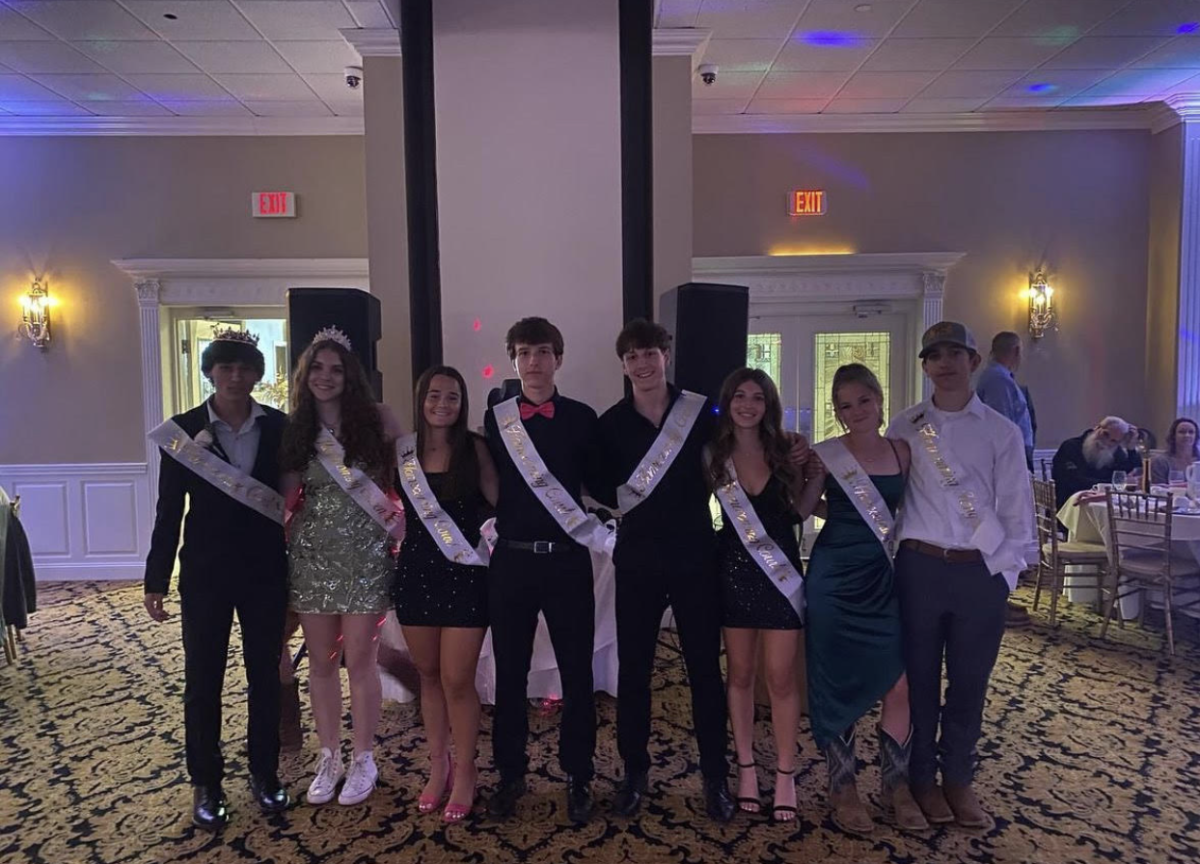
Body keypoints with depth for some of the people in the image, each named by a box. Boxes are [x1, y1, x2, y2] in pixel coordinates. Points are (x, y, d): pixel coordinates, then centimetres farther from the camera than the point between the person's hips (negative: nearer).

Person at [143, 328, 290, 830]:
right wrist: (156, 580, -2)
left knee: (265, 675, 12)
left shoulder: (279, 427, -2)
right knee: (203, 680, 9)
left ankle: (264, 773, 30)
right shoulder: (184, 429, -4)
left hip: (265, 571, 1)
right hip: (205, 573, -1)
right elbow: (169, 510, -1)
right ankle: (206, 784, 26)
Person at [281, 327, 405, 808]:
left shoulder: (377, 420, -2)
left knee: (359, 660, 2)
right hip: (310, 555, 3)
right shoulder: (295, 430, 6)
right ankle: (329, 757, 28)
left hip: (365, 554, -3)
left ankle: (363, 760, 20)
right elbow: (287, 495, 9)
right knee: (321, 661, 11)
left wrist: (400, 521, -6)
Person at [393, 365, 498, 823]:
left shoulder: (474, 447, -5)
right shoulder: (403, 450, 3)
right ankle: (438, 765, 31)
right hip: (416, 572, 3)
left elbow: (501, 500, -9)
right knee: (429, 674, 14)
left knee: (457, 679, -1)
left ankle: (465, 772, 19)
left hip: (465, 575, -3)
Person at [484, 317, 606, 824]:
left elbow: (601, 484, 2)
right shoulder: (496, 419, 4)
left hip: (567, 559, -1)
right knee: (510, 672, 11)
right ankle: (510, 774, 27)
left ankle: (579, 777, 23)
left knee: (577, 671, 7)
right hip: (510, 559, 1)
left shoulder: (581, 418, 1)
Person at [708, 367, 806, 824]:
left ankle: (785, 773, 17)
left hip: (781, 569, 0)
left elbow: (801, 508, 6)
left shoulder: (785, 452, 0)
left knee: (780, 676, 2)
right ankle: (746, 767, 25)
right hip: (733, 571, 1)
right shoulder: (715, 456, -1)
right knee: (739, 674, 11)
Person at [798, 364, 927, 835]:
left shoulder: (903, 451, 3)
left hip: (885, 577, 3)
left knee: (900, 684, 1)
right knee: (838, 683, 6)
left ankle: (895, 786, 21)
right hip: (835, 578, -3)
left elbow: (904, 509, 14)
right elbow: (801, 512, 1)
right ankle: (842, 787, 22)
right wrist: (812, 478, -14)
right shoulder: (825, 455, -6)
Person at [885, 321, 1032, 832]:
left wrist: (1004, 570, -4)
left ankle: (958, 779, 27)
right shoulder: (904, 428, 5)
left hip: (982, 572, 0)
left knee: (970, 681, 10)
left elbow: (1016, 508, 2)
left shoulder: (1001, 432, 4)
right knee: (919, 676, 9)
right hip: (919, 567, 0)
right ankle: (922, 777, 25)